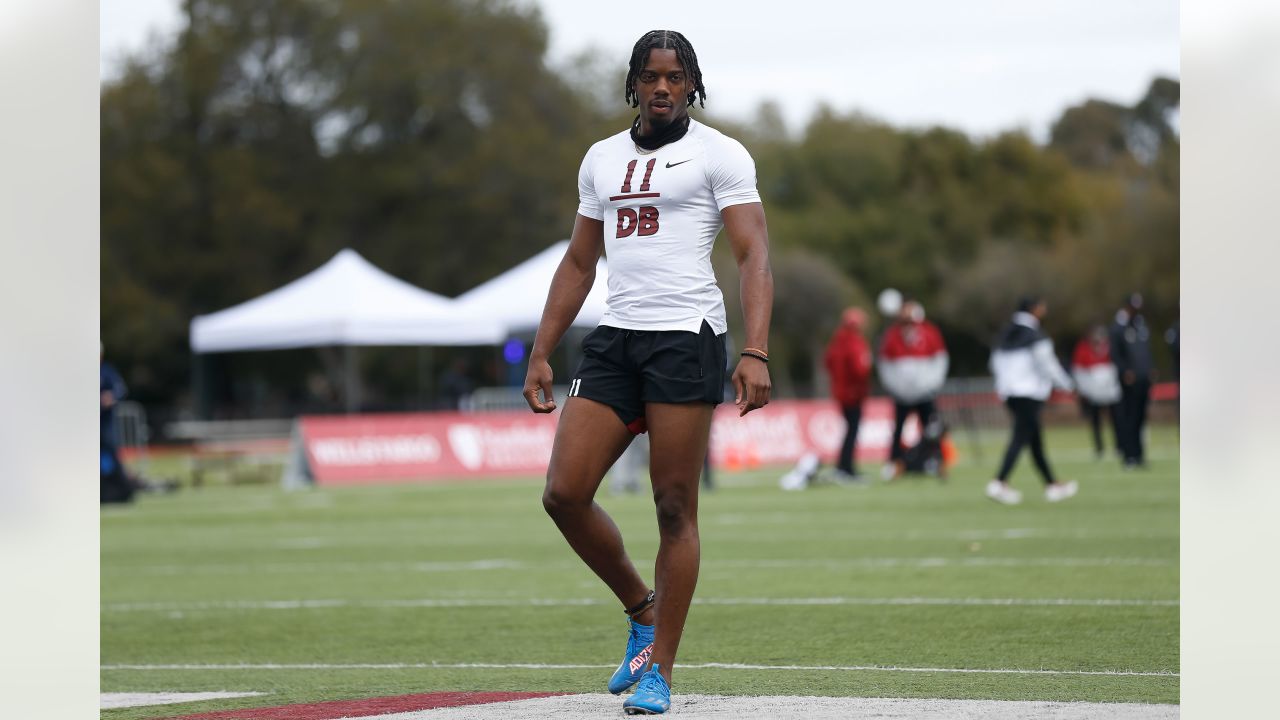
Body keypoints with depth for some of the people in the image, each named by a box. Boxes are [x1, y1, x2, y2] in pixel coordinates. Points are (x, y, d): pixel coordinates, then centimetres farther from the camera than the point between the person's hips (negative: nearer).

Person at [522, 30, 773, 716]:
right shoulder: (602, 159, 18)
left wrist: (755, 353, -20)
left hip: (686, 337, -6)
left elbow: (753, 255, -8)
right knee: (564, 494, -3)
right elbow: (578, 265, 24)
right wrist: (541, 354, 17)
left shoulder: (718, 155, 0)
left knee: (674, 509, -3)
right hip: (614, 338, 6)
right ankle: (642, 609, 19)